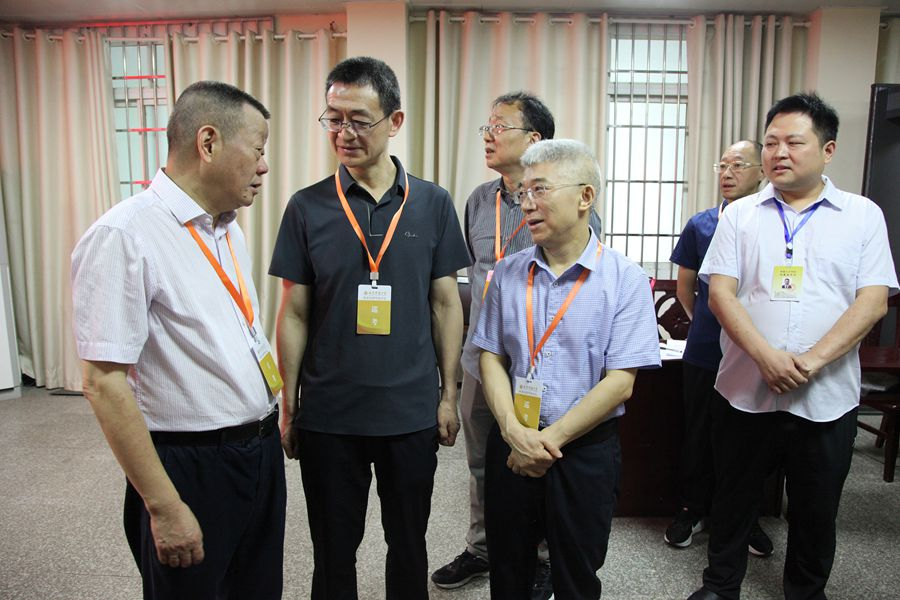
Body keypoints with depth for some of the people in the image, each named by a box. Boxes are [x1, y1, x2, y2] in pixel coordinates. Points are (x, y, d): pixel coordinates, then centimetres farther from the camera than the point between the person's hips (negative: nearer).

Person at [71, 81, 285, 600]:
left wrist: (269, 428, 15)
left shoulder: (229, 229, 8)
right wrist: (164, 507, -18)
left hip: (263, 453, 8)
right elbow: (104, 383, -20)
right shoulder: (125, 236, -19)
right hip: (191, 467, -8)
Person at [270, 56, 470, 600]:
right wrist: (289, 406, 1)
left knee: (409, 546, 18)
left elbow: (445, 304, 3)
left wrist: (449, 395, 2)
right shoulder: (308, 207, -3)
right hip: (328, 415, 0)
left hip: (413, 412, 1)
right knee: (333, 552, 17)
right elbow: (295, 313, 0)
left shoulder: (433, 204, -1)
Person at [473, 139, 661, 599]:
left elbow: (619, 383, -13)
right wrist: (513, 431, -12)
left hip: (585, 451, -3)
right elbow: (491, 357, 2)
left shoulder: (625, 280, -10)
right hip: (509, 445, 3)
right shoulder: (508, 274, 2)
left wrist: (548, 440, -16)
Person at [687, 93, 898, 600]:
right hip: (747, 391, 1)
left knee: (817, 510, 16)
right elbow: (721, 293, -5)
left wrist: (813, 359, -19)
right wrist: (767, 356, -19)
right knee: (734, 500, 15)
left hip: (827, 397, 0)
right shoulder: (740, 215, 4)